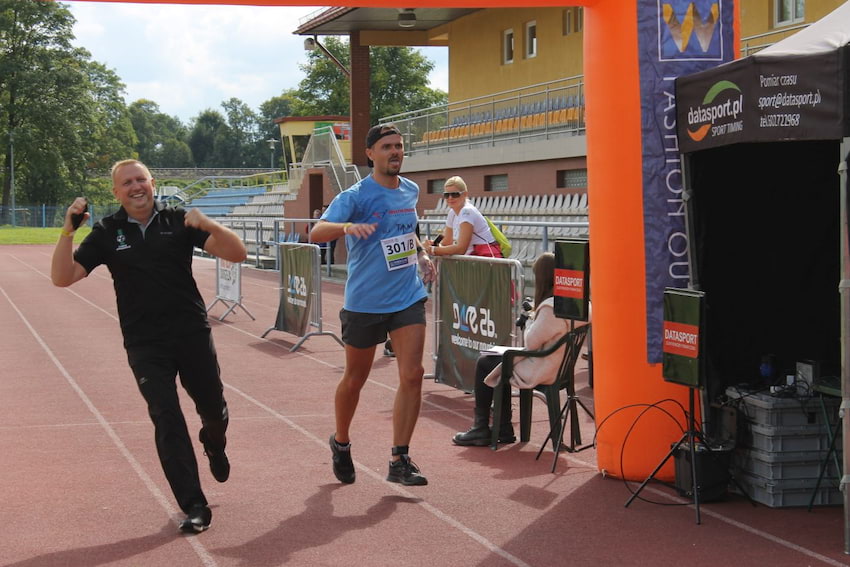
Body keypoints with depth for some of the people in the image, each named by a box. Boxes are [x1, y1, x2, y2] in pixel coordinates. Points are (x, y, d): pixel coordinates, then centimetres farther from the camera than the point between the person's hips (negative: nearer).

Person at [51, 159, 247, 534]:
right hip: (145, 345, 0)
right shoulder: (107, 233, 0)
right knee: (166, 420, -6)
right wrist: (68, 231, -21)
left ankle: (214, 445, 49)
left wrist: (209, 226, -28)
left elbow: (236, 253, -9)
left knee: (214, 410, 12)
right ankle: (194, 507, 0)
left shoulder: (179, 221, -2)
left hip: (193, 334, 1)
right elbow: (63, 277, -6)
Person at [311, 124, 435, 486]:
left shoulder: (411, 191, 8)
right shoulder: (355, 196, -11)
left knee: (412, 374, -10)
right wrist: (347, 227, -44)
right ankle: (341, 443, 36)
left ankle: (400, 460, -3)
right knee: (355, 379, 10)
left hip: (409, 297, 4)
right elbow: (317, 233, -25)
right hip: (365, 303, -4)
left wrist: (420, 255, 12)